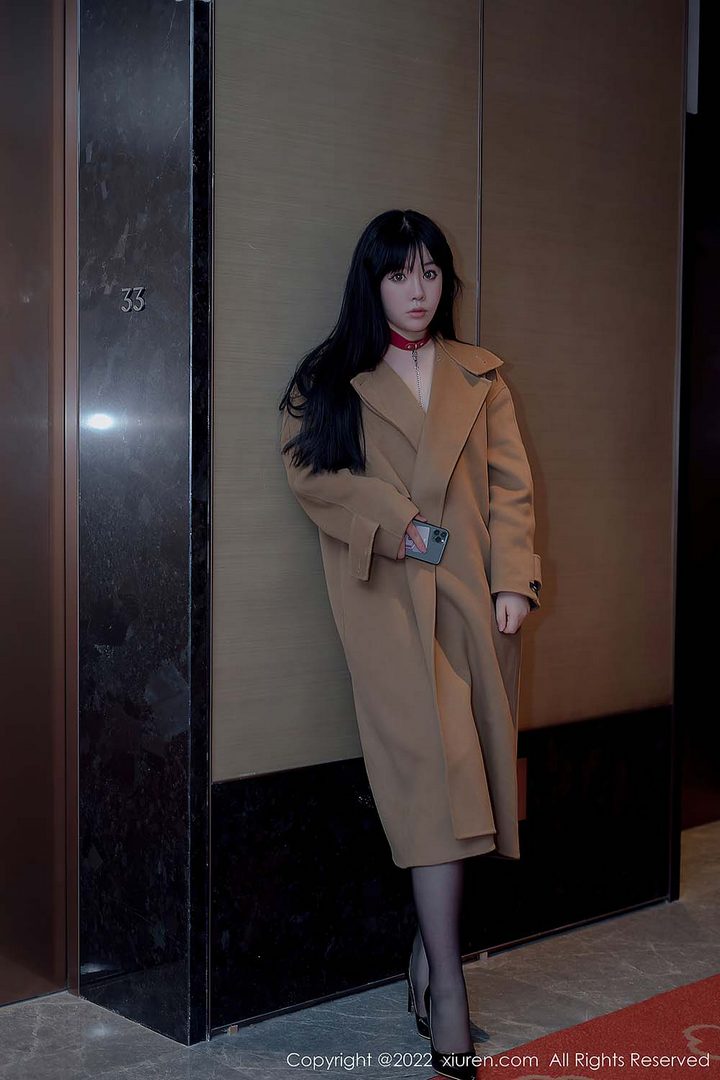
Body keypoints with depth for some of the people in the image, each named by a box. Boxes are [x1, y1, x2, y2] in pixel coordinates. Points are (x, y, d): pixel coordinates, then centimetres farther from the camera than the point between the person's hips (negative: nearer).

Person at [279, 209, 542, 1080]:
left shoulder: (480, 376, 15)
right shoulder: (333, 378, 8)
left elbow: (511, 485, 9)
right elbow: (307, 467, -4)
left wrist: (515, 582, -3)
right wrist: (397, 524, -13)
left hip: (473, 592, 3)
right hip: (391, 596, -3)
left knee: (459, 775, 3)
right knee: (433, 770, -11)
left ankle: (430, 946, 17)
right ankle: (447, 990, -8)